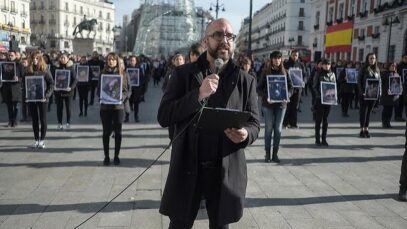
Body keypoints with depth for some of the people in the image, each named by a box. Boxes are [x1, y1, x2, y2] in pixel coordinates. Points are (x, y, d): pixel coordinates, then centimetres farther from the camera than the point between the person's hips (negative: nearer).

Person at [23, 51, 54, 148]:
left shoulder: (45, 70, -3)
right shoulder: (28, 70, 6)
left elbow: (51, 83, -4)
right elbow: (24, 83, 10)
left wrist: (47, 95, -14)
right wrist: (26, 95, -4)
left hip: (42, 99, -3)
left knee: (43, 119, 2)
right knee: (34, 119, 8)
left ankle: (42, 140, 10)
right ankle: (36, 140, 16)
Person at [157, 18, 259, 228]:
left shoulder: (246, 81, 4)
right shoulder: (183, 74, 0)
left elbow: (254, 123, 6)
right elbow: (163, 117, -7)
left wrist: (245, 134, -18)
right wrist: (198, 95, -20)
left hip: (226, 170, 1)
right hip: (187, 167, -1)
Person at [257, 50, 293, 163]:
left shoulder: (284, 72, 5)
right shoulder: (266, 72, -1)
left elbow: (290, 87, 8)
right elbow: (259, 88, -3)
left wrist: (286, 96, -11)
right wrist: (266, 97, -19)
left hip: (281, 104, 2)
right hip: (268, 104, -2)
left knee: (278, 129, 5)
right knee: (269, 129, 3)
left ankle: (275, 154, 14)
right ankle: (267, 154, 12)